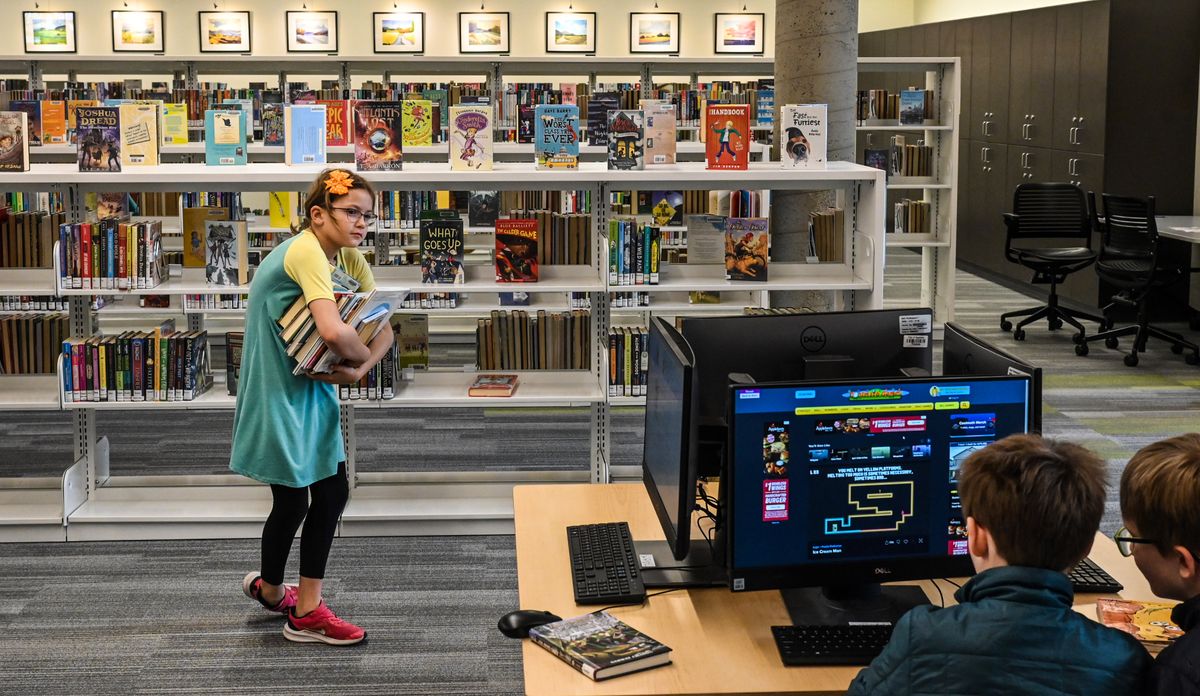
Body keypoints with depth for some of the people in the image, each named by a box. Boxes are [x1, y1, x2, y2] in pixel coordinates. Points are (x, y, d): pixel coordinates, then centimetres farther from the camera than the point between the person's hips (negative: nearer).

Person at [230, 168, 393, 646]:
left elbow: (383, 326, 1)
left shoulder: (349, 258, 3)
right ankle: (270, 589, 31)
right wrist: (362, 356, -18)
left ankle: (306, 610, 23)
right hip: (279, 391, -8)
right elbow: (333, 331, -39)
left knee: (332, 493, 10)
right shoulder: (306, 251, -25)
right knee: (292, 502, 5)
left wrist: (360, 368, -18)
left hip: (314, 387, 8)